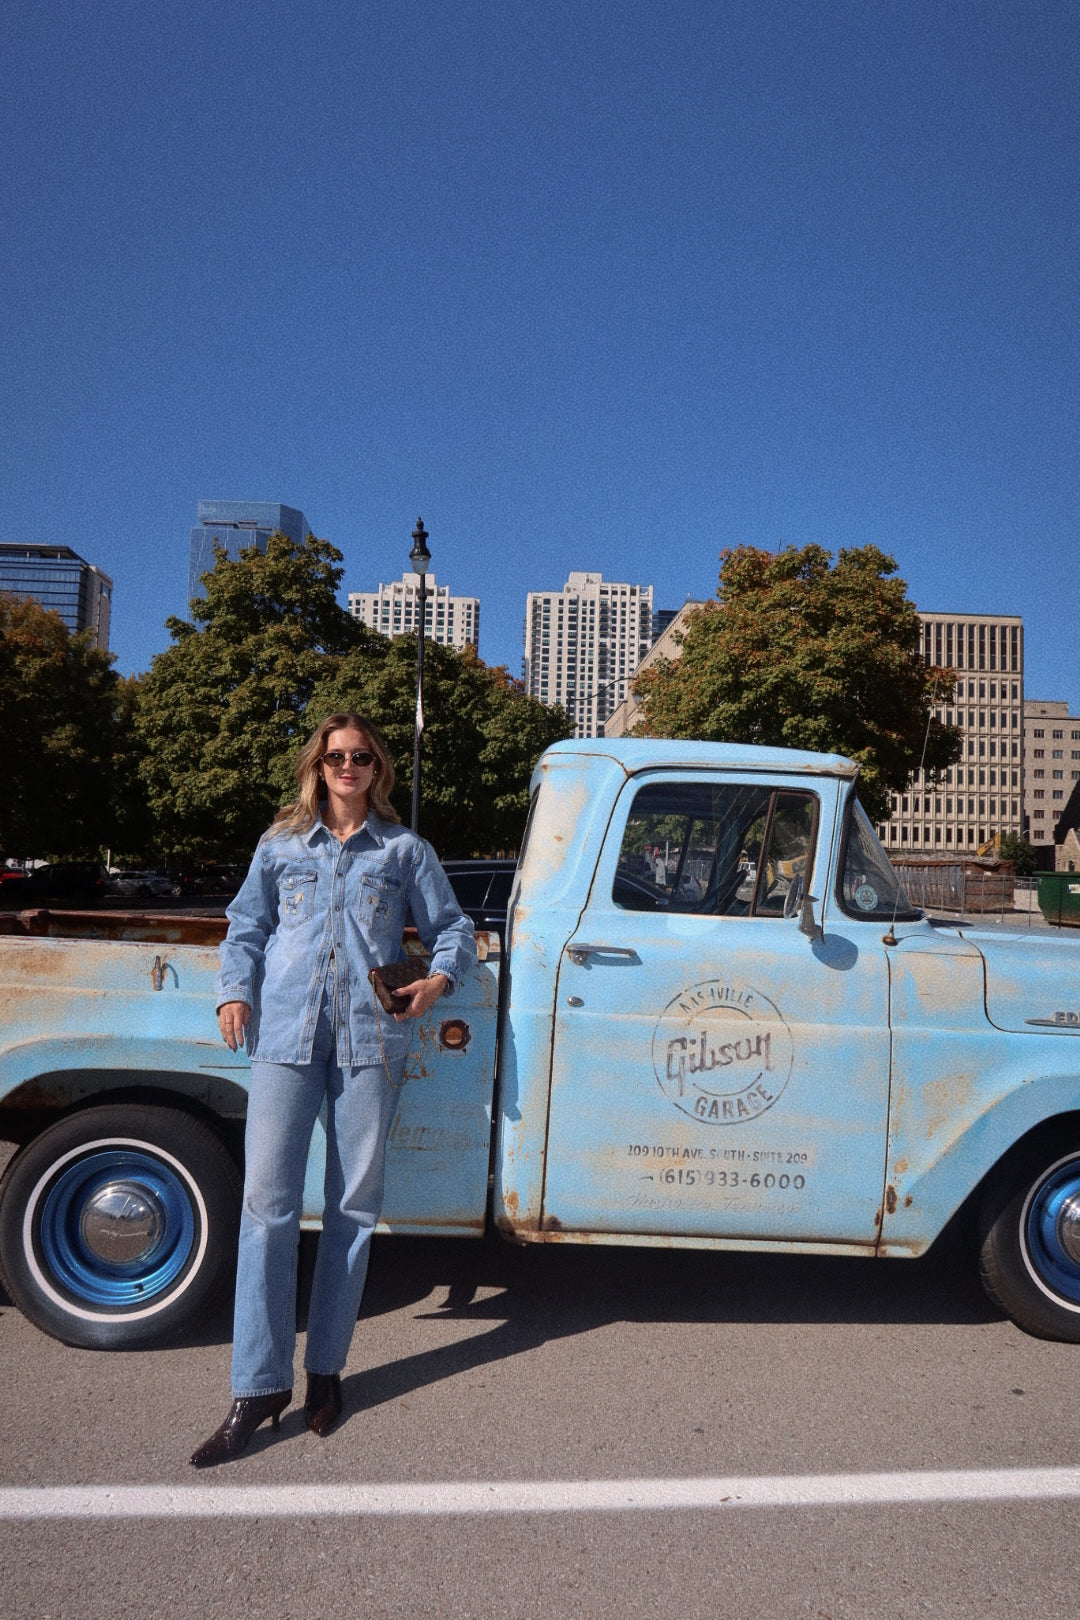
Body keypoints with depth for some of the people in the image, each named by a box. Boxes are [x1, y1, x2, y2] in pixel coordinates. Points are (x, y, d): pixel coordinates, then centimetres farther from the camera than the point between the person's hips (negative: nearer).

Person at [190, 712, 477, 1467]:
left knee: (354, 1206, 6)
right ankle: (259, 1386, 6)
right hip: (286, 1034, 1)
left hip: (370, 1036, 0)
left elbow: (454, 929, 13)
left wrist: (439, 979, -6)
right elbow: (247, 928, 17)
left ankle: (326, 1368, 22)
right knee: (268, 1200, -5)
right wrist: (235, 993, 0)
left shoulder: (405, 849, 11)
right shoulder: (281, 845, 15)